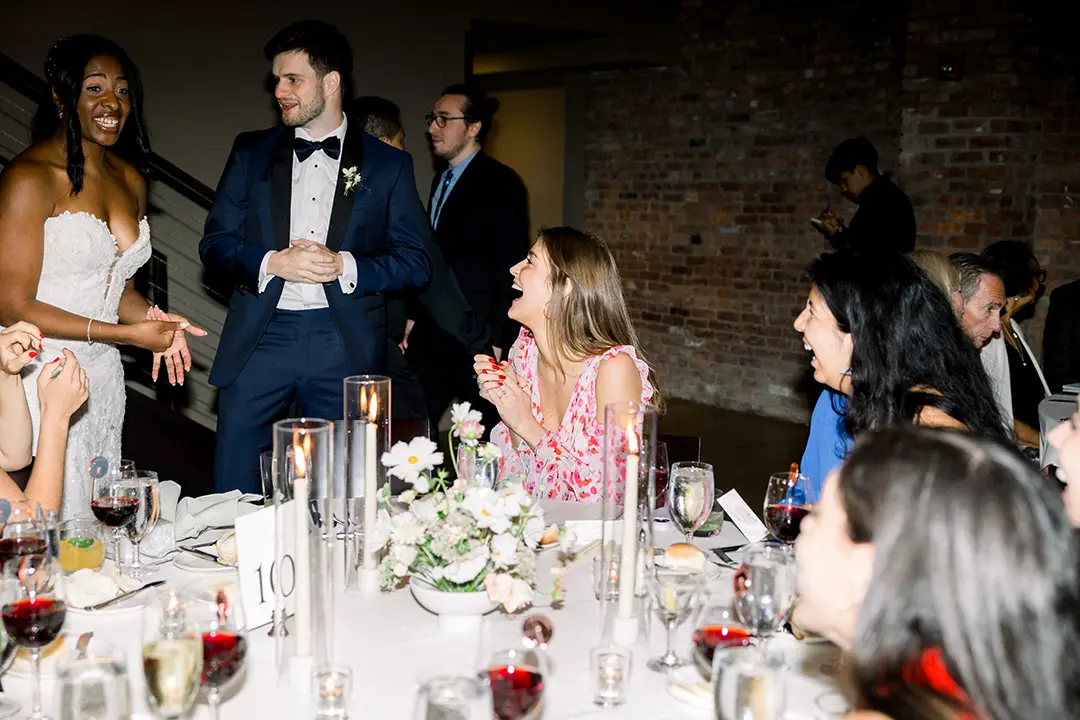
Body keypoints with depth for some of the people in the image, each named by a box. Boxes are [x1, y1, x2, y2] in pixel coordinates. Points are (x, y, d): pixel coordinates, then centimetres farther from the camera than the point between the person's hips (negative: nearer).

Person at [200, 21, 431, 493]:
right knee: (233, 493, 2)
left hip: (345, 344, -1)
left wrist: (344, 266, -13)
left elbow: (414, 262, 3)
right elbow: (215, 242, 8)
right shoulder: (251, 151, 11)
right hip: (261, 337, 2)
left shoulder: (388, 164, 5)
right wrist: (272, 263, -11)